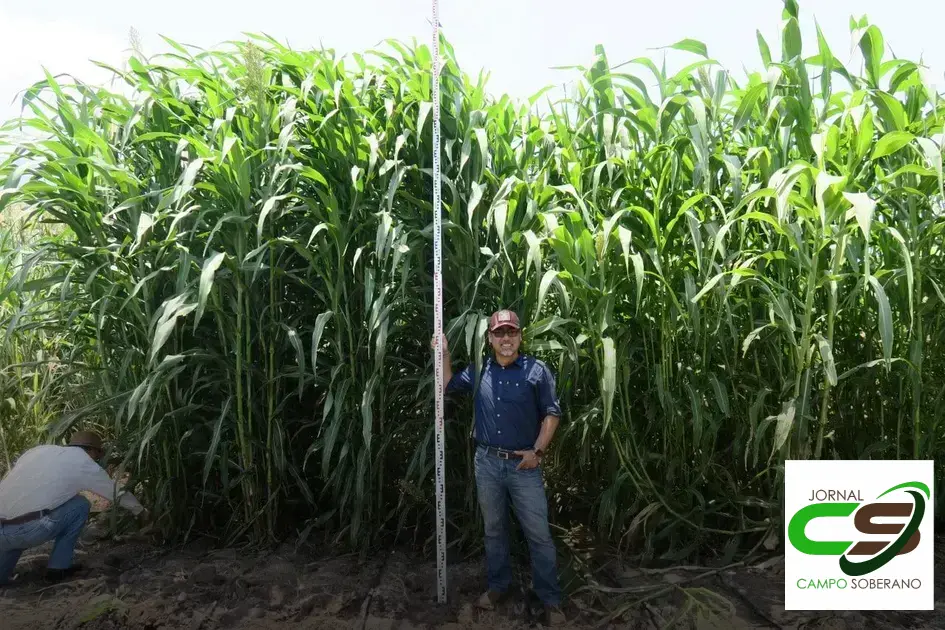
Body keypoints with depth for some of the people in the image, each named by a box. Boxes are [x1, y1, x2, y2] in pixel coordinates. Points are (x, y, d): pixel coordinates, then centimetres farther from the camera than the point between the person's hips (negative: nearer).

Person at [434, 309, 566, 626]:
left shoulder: (537, 370, -7)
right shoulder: (478, 370, 3)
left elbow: (552, 413, -4)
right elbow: (448, 385, 17)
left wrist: (537, 450, -12)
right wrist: (444, 355, 4)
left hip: (524, 464, -3)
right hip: (487, 462, 3)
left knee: (539, 534, 4)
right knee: (493, 529, 17)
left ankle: (551, 599, 19)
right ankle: (498, 584, 36)